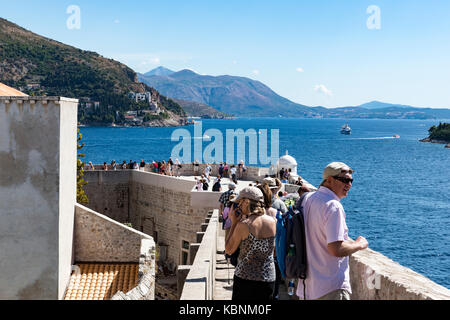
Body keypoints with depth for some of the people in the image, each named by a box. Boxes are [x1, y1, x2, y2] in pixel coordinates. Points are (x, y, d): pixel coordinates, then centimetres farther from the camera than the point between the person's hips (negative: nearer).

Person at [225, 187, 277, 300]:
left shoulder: (243, 225, -16)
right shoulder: (272, 222, -2)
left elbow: (229, 250, -5)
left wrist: (234, 223, -2)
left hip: (245, 278, -4)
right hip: (268, 279, 4)